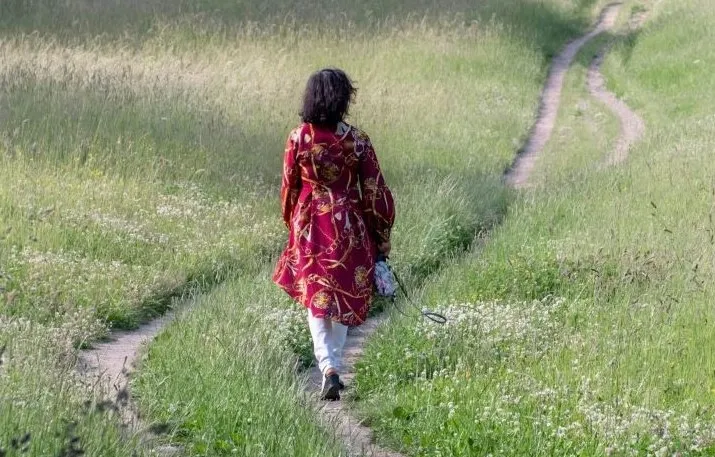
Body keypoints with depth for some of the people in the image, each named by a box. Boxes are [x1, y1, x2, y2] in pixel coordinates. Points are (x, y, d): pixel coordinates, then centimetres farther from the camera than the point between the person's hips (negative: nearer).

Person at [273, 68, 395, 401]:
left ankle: (329, 367, -11)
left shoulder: (298, 139, -8)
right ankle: (333, 359, 25)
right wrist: (382, 238, 5)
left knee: (316, 298, 6)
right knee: (345, 296, 16)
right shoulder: (357, 140, -10)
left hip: (310, 226, 0)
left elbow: (289, 188, 2)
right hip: (349, 228, 0)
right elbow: (374, 192, -5)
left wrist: (292, 225, 18)